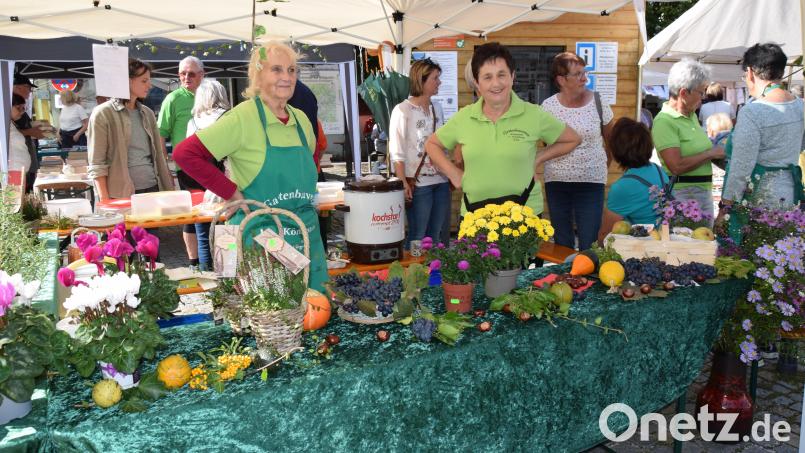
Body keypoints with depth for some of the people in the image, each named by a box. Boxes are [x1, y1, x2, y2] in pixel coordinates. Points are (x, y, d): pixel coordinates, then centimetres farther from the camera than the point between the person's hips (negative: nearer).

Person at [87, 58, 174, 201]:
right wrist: (104, 200, -12)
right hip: (121, 194, -5)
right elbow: (96, 163, -7)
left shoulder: (148, 113, 13)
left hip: (152, 188, 5)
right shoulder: (102, 114, -4)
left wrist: (169, 190, 9)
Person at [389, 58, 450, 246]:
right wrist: (404, 184, -17)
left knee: (437, 236, 11)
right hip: (419, 184, -6)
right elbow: (397, 153, -11)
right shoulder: (402, 110, -8)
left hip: (441, 182, 6)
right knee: (417, 237, 0)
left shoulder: (437, 108, 11)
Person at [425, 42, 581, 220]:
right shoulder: (463, 117, 1)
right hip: (474, 213, 2)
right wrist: (454, 174, 4)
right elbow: (432, 145, 15)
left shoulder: (534, 115, -5)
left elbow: (573, 140, 9)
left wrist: (536, 159, 1)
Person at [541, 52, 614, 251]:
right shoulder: (548, 106, -3)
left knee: (589, 242, -3)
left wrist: (604, 166, 13)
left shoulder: (598, 102, -3)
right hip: (557, 180, 1)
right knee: (562, 242, 11)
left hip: (591, 181, -1)